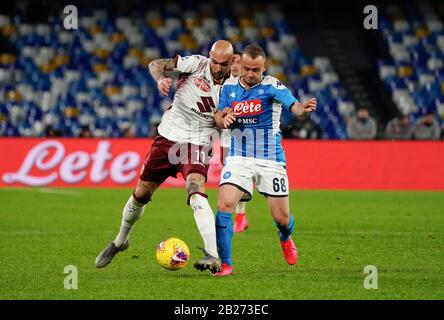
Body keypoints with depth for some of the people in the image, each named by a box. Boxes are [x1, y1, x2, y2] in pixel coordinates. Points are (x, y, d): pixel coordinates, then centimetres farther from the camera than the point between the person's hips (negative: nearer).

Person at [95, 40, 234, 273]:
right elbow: (156, 64, -10)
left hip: (197, 144, -2)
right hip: (168, 137, 2)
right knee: (141, 194, 12)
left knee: (196, 190, -29)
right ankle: (120, 241, 40)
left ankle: (213, 256, -36)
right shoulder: (197, 64, -10)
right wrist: (161, 78, -31)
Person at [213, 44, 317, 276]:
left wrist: (304, 109, -51)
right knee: (225, 204, -20)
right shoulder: (229, 86, 3)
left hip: (270, 159, -2)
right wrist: (223, 118, -15)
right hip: (239, 158, 2)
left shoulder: (272, 86, -10)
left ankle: (285, 238, 41)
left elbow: (293, 105, -27)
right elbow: (218, 118, 10)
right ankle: (224, 263, -10)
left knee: (281, 218, 3)